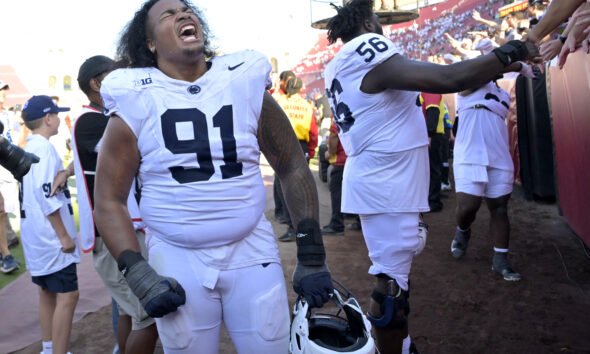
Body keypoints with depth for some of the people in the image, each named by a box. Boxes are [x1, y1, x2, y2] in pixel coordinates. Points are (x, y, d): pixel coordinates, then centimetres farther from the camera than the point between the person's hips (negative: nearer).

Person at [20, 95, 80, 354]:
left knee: (47, 292, 18)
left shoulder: (28, 148, 13)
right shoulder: (44, 148, -16)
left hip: (35, 237, 10)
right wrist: (64, 236, -20)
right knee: (67, 296, -6)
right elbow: (45, 194, -23)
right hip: (51, 238, -10)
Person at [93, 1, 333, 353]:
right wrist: (138, 274, -10)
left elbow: (293, 168, 5)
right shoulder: (136, 103, -3)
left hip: (252, 253, 1)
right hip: (177, 262, -1)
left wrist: (312, 257, 2)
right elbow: (109, 200, 0)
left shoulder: (246, 84, 0)